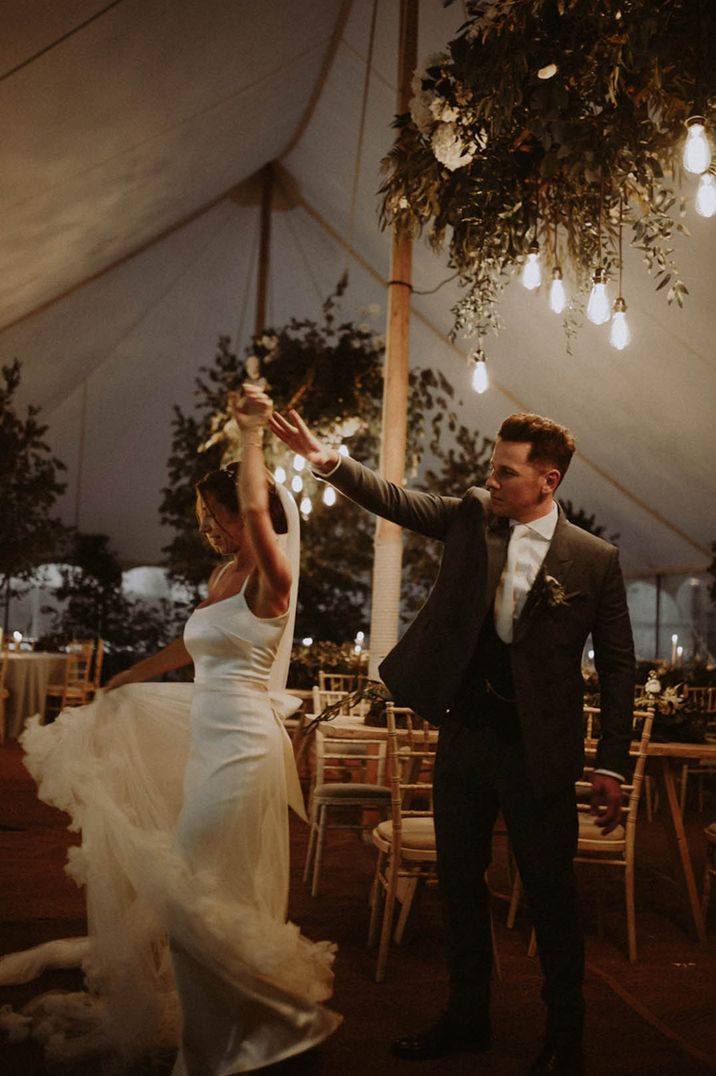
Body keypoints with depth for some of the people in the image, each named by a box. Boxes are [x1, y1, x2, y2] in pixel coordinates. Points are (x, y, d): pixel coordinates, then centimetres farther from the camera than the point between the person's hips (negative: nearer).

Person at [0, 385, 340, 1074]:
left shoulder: (270, 580, -14)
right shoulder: (223, 577, 10)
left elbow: (257, 510, -35)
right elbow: (194, 646, 26)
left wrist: (252, 433, -23)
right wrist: (124, 680, 38)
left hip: (241, 748, -9)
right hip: (208, 739, 9)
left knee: (202, 892, -1)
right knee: (191, 890, 17)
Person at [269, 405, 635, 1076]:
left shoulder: (593, 561, -8)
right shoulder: (471, 517, 2)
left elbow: (617, 667, -4)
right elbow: (396, 501, -5)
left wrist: (611, 767, -6)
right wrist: (328, 461, -22)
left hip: (537, 750, -4)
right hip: (462, 734, 5)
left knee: (550, 892, 8)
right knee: (459, 880, 16)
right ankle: (467, 1018, 34)